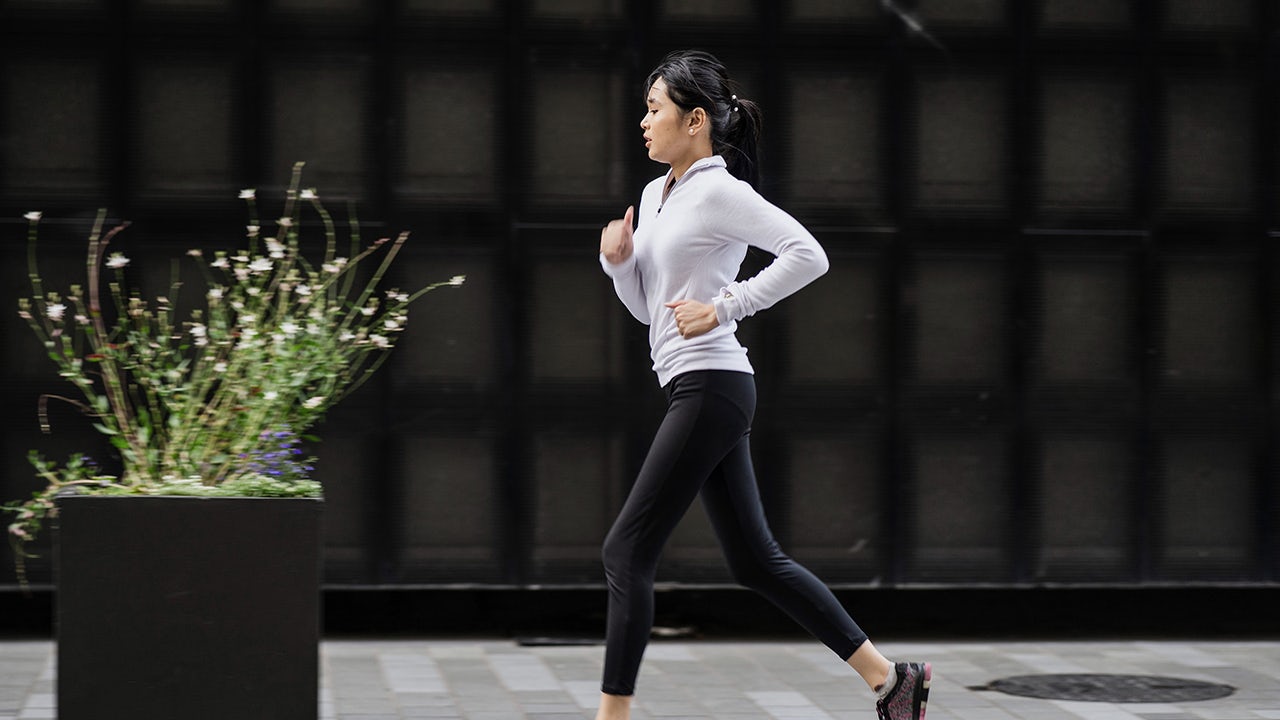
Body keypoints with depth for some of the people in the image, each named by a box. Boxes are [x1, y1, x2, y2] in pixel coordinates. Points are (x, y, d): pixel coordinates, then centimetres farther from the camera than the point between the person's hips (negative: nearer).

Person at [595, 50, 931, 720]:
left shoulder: (718, 191, -9)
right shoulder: (656, 195, 17)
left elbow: (807, 255, -19)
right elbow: (646, 306, 23)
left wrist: (724, 307, -18)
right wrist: (619, 260, 4)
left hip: (710, 385, -10)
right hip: (694, 389, 10)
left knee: (627, 549, -9)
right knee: (755, 560, 10)